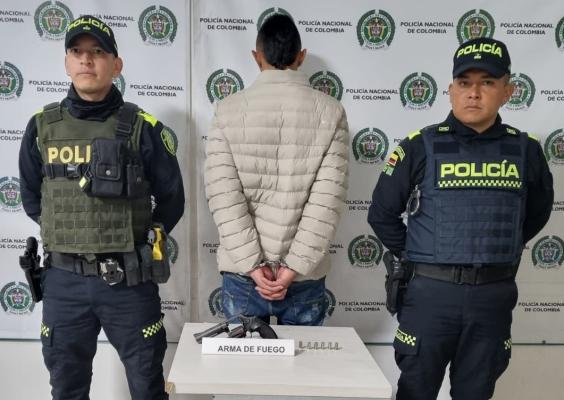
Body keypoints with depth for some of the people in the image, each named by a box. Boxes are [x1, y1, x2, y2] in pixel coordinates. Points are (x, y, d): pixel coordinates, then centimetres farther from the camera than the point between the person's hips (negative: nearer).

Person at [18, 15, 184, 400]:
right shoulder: (42, 126, 2)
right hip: (63, 280, 3)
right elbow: (32, 198, 14)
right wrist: (66, 232, 10)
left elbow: (171, 200, 2)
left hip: (129, 280, -2)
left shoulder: (143, 127, -5)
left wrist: (141, 241, 1)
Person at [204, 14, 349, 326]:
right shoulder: (331, 112, -3)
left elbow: (222, 194, -11)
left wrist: (252, 265, -10)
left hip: (241, 273, 0)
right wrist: (295, 267, -10)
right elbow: (327, 199, -11)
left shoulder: (228, 110, -4)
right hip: (305, 276, 0)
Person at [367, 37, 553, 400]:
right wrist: (418, 258, 6)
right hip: (431, 292, -2)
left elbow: (537, 213, 19)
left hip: (494, 295, 3)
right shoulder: (421, 146, -5)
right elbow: (382, 214, 2)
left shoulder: (525, 150, 3)